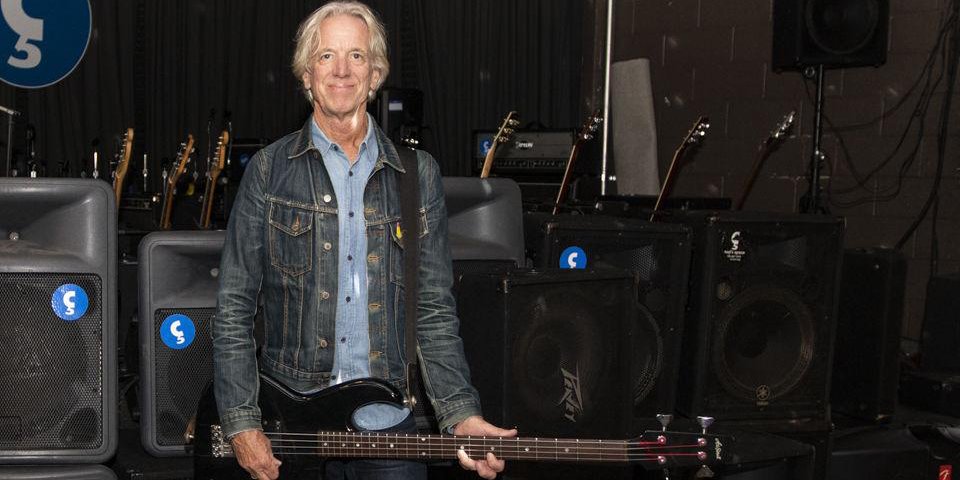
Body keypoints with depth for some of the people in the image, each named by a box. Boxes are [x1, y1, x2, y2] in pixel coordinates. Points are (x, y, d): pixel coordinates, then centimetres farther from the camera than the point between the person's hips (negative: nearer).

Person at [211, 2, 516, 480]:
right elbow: (234, 309, -1)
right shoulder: (270, 169, -1)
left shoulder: (419, 174, 4)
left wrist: (461, 414, -8)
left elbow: (435, 311, 3)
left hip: (389, 427, 1)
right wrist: (241, 423, -7)